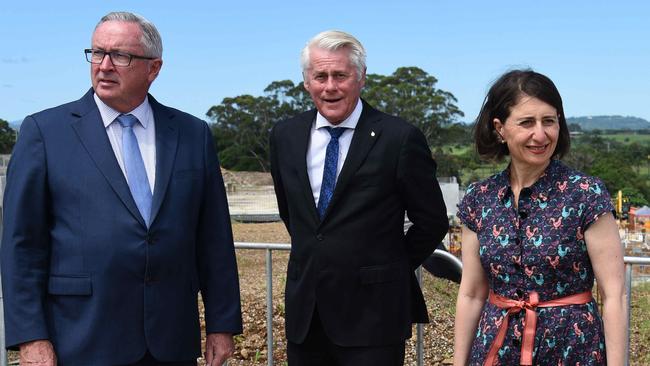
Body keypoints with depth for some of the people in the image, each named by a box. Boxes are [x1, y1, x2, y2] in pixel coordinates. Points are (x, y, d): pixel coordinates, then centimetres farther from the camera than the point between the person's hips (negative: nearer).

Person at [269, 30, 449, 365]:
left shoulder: (400, 138, -11)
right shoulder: (285, 136, 4)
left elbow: (432, 222, -3)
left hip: (371, 314, -4)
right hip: (304, 312, 5)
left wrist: (389, 270, 3)